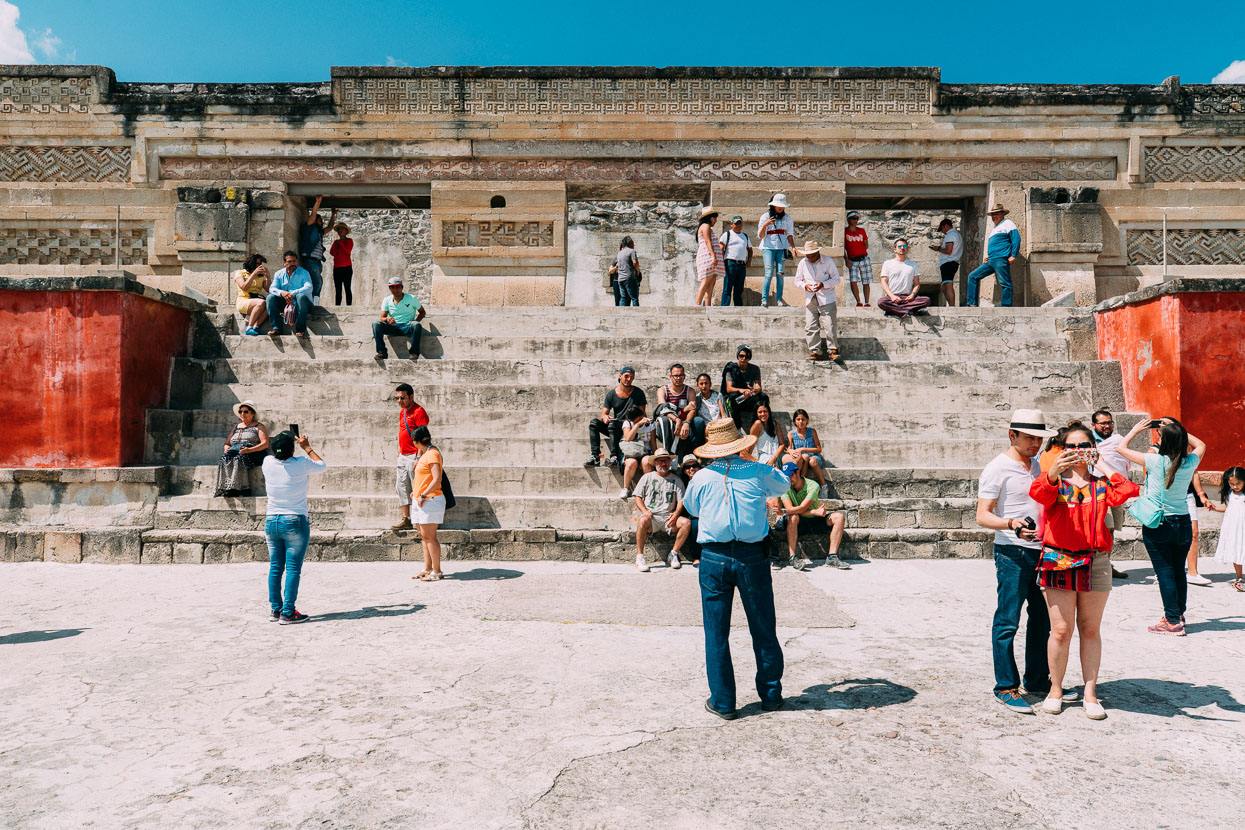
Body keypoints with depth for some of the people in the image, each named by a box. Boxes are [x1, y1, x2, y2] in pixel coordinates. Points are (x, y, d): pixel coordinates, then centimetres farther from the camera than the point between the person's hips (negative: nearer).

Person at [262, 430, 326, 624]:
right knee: (293, 569, -2)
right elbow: (322, 465, 9)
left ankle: (275, 609, 17)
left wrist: (283, 444, 29)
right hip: (295, 523, -5)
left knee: (275, 568, 11)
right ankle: (288, 612, -2)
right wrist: (307, 447, 18)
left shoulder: (268, 463, -1)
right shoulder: (301, 465, -11)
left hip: (271, 522, 5)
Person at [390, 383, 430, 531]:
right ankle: (406, 520, 15)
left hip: (413, 456, -9)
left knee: (417, 489, -5)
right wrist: (399, 452, 21)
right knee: (401, 487, 9)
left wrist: (419, 458, -22)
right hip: (403, 456, 9)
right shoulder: (402, 411, 15)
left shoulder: (419, 411, -13)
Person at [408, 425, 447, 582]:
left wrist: (423, 495, -20)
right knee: (423, 536, 10)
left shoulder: (432, 454, -12)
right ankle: (427, 569, 16)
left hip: (430, 499, -10)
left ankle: (437, 572, -4)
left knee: (430, 537, -8)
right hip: (420, 500, 10)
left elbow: (437, 479, -21)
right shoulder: (425, 453, 18)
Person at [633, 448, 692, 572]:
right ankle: (639, 556, -26)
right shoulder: (647, 477, 13)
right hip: (651, 516, -2)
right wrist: (644, 511, -11)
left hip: (668, 517, 2)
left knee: (687, 522, -26)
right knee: (643, 520, -37)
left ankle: (673, 554, -13)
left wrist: (675, 514, -11)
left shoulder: (676, 480, 17)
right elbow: (638, 497, 8)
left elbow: (681, 501, 9)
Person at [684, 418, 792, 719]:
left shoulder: (701, 478, 0)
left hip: (714, 558, 0)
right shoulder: (758, 472, -1)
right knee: (763, 629, 13)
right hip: (752, 556, 1)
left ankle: (723, 702, 13)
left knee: (716, 632, 8)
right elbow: (785, 485, 21)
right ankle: (771, 694, 25)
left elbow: (691, 507, 19)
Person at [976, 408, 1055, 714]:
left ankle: (1038, 680, 27)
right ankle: (1006, 687, 5)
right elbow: (982, 516, -13)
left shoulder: (1040, 465, 14)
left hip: (1043, 551, 8)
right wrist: (1011, 524, -30)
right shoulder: (997, 469, -9)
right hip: (1013, 554, -8)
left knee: (1043, 619, 14)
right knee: (1007, 622, -3)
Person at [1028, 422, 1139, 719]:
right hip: (1058, 561, -2)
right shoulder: (1056, 482, 3)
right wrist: (1054, 472, -39)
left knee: (1090, 630, 8)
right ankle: (1055, 689, 16)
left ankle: (1089, 692, 18)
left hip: (1096, 563, 2)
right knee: (1061, 630, -1)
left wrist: (1102, 466, -9)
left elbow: (1128, 493, -11)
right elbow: (1039, 492, -21)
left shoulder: (1102, 483, 9)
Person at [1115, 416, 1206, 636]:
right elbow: (1200, 445, 18)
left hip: (1157, 525, -4)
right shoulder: (1189, 463, -6)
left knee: (1165, 572, 1)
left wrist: (1136, 429, 10)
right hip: (1183, 522, 4)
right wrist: (1178, 430, 13)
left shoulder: (1155, 461, -16)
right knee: (1179, 571, 17)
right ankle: (1179, 614, 30)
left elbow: (1122, 448, -3)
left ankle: (1173, 622, 3)